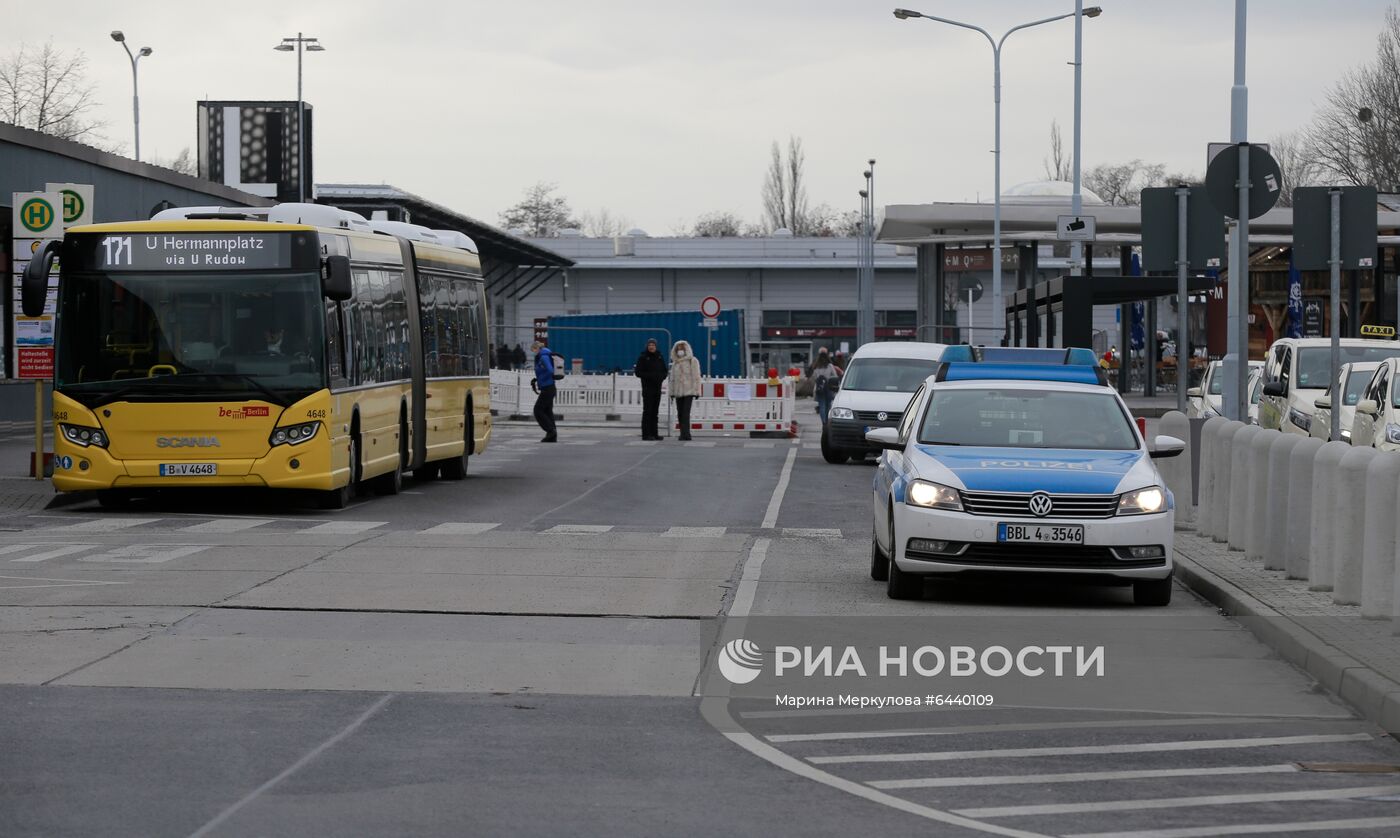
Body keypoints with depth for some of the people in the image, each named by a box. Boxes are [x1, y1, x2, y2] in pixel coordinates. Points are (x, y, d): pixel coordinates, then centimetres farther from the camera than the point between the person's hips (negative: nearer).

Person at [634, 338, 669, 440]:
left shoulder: (660, 357, 10)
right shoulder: (642, 358, -4)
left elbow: (664, 371, 13)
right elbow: (638, 372, -9)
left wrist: (661, 377, -9)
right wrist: (650, 376, -20)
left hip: (657, 388, 5)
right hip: (647, 388, -5)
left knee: (655, 411, 8)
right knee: (647, 411, -8)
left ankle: (654, 433, 11)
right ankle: (646, 434, -9)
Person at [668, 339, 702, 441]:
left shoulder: (692, 361, -3)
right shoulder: (675, 362, 13)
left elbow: (696, 376, -7)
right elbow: (673, 378, 14)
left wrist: (696, 391, -12)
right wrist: (672, 392, 10)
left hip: (689, 391, -6)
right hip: (678, 392, 6)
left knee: (685, 413, -15)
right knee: (680, 414, 4)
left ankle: (685, 435, -19)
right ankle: (684, 434, 11)